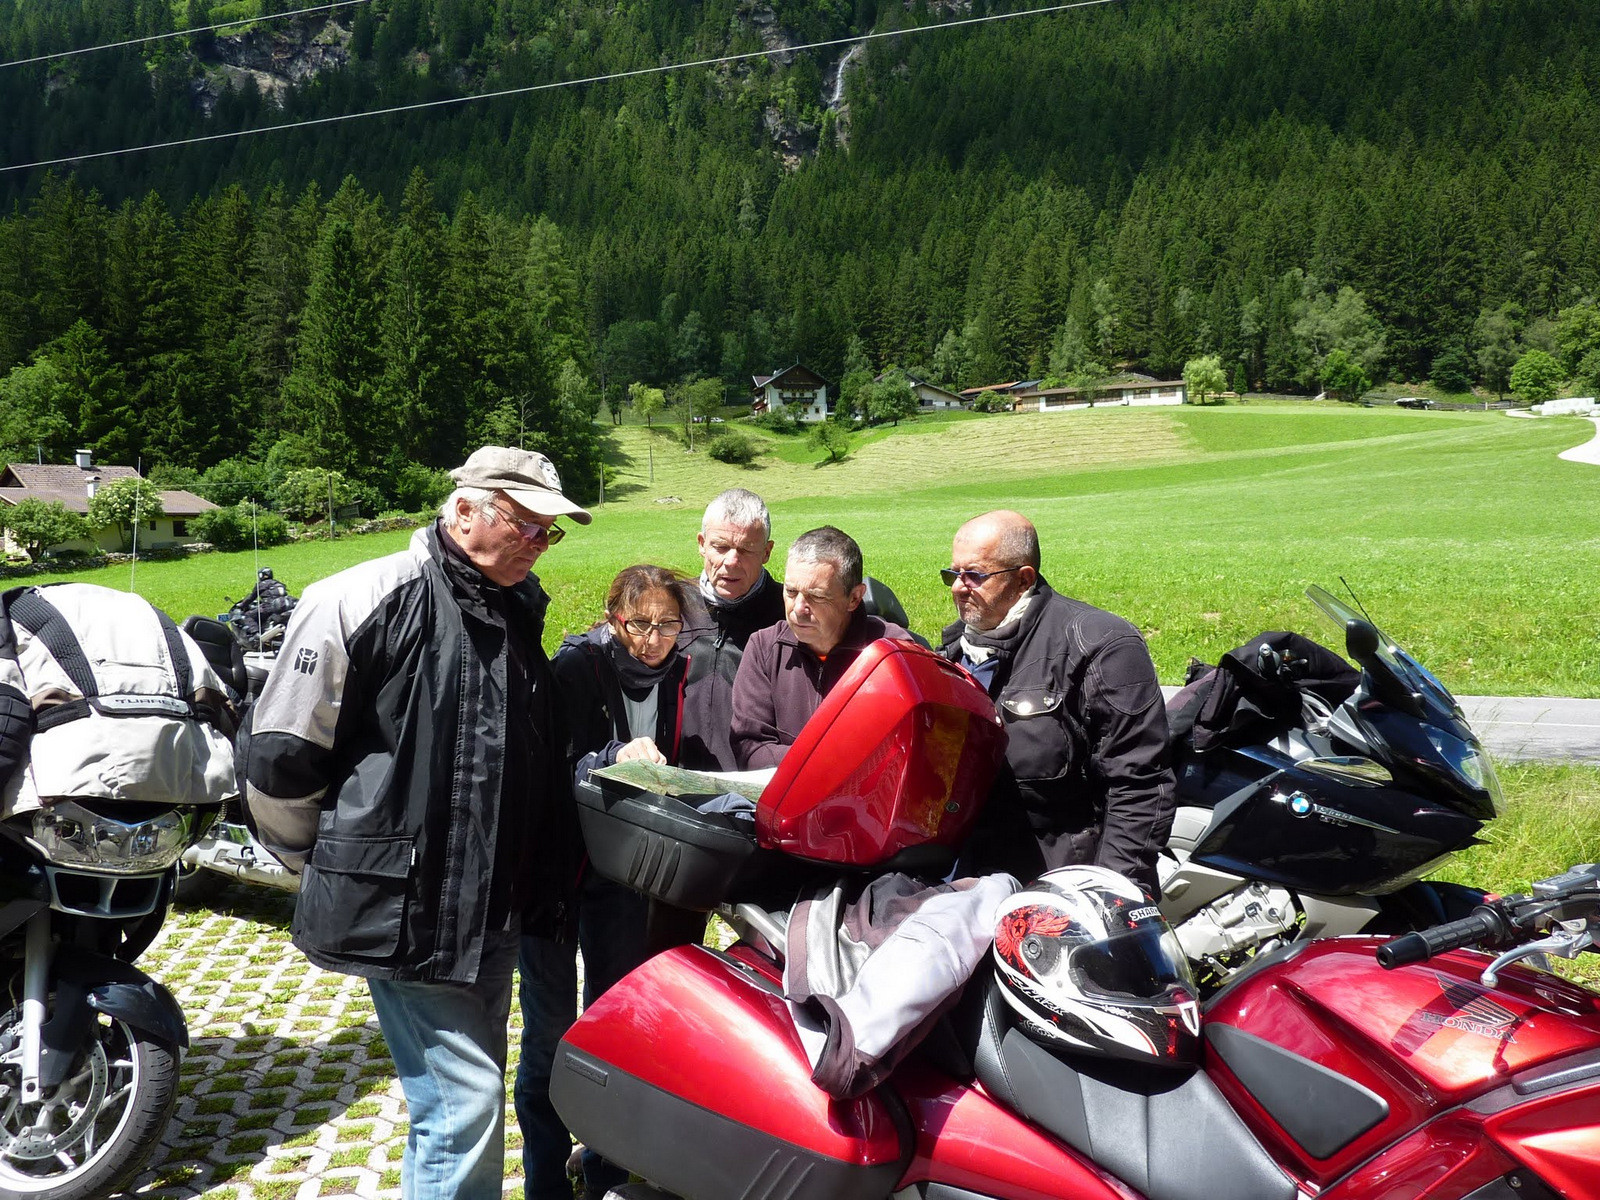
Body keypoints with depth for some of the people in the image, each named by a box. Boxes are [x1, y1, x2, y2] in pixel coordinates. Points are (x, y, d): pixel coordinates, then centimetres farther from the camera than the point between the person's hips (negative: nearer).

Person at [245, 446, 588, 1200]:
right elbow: (281, 757, -10)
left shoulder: (515, 614, 11)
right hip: (404, 910, -7)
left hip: (492, 910, 8)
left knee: (465, 1089, 18)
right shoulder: (364, 601, -13)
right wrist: (325, 864, 0)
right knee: (464, 1100, -6)